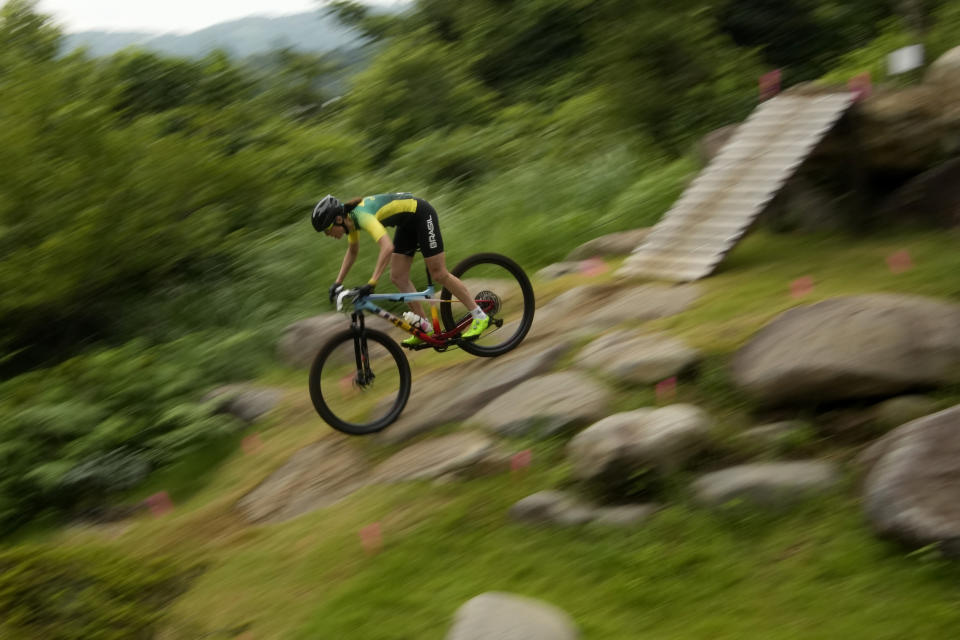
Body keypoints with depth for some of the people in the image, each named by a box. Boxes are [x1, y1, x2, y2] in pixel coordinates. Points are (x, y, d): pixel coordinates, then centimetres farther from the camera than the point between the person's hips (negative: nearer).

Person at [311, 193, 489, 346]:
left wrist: (372, 283, -47)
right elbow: (353, 251, 15)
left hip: (422, 214, -9)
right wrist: (338, 282, 10)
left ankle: (480, 317, 3)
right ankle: (426, 329, 9)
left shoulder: (362, 215, -31)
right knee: (398, 278, 2)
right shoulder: (350, 217, -3)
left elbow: (387, 247, -44)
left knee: (439, 275, -8)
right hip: (407, 223, 9)